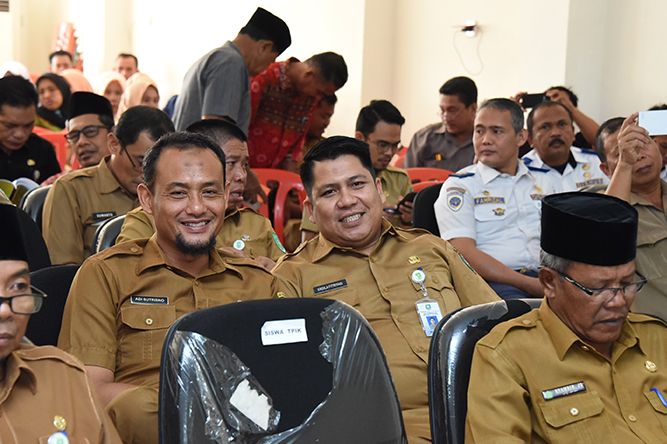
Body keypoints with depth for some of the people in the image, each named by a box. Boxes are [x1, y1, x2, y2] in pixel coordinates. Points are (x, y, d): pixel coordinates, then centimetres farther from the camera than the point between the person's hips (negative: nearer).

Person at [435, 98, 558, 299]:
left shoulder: (542, 180, 22)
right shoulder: (458, 186, 5)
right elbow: (464, 253, -8)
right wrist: (528, 284, -16)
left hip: (545, 277, 5)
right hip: (493, 282, -5)